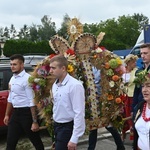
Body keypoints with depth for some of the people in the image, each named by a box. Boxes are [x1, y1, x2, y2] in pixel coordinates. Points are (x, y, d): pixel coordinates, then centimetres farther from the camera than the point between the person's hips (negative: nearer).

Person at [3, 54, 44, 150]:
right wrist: (7, 115, 23)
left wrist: (35, 122, -21)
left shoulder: (27, 79, -16)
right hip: (15, 113, 8)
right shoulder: (12, 79, 11)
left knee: (36, 141, 10)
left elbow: (32, 101, -20)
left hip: (26, 113, -8)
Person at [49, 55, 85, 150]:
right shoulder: (55, 85, 5)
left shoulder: (74, 85, -21)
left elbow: (79, 113, -22)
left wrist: (74, 139, -21)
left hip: (68, 127, -8)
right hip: (57, 126, 8)